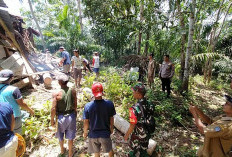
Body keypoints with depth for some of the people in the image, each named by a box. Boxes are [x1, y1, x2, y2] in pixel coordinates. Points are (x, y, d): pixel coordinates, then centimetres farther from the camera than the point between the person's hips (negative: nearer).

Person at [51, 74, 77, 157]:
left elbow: (53, 109, -17)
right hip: (71, 116, 2)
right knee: (70, 136, 20)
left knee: (60, 135, 27)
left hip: (61, 117, -1)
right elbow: (75, 104, -1)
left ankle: (62, 150, 52)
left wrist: (52, 120, -1)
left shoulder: (56, 94, -21)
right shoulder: (73, 91, -12)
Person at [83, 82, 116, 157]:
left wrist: (85, 132, 10)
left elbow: (86, 122, -9)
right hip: (105, 133, 0)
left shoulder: (88, 106, -19)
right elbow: (111, 119, -7)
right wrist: (111, 128, 11)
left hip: (93, 134, 1)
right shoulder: (109, 104, -19)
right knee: (110, 150, 27)